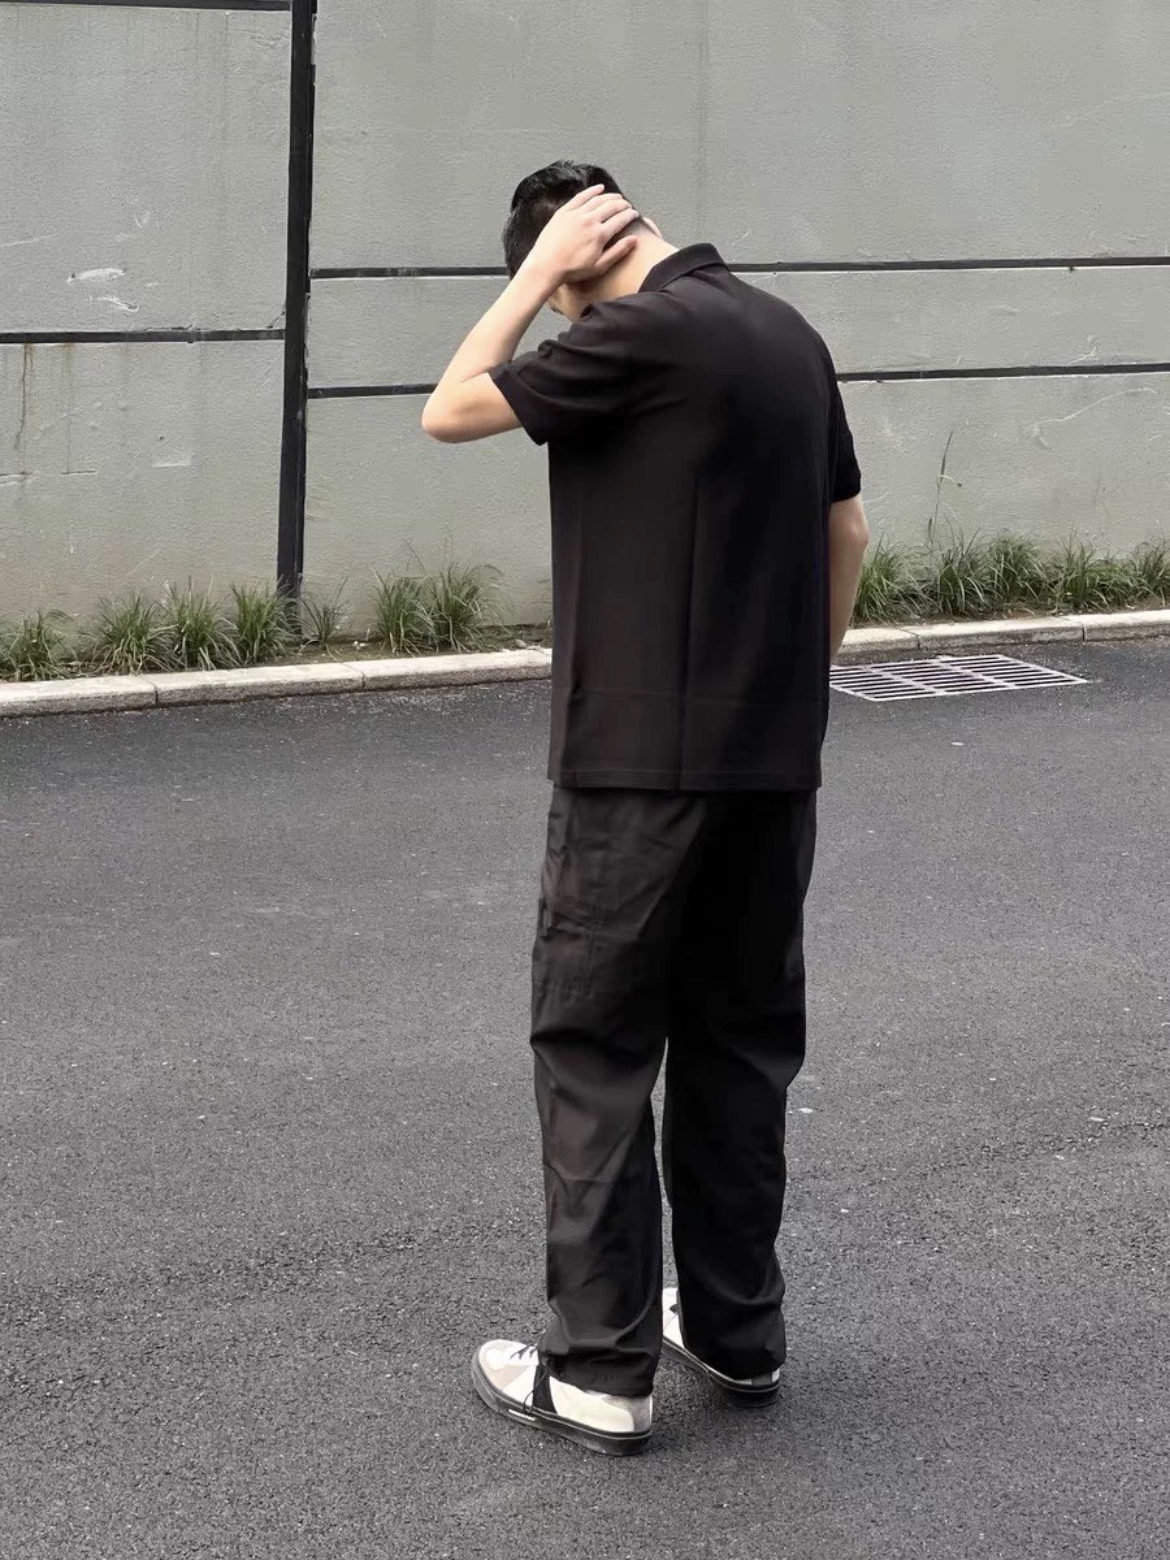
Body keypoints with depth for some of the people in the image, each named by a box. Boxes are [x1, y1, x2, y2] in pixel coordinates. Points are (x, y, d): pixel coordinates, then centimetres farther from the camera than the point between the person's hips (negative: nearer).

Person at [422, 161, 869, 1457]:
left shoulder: (642, 333, -15)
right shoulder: (786, 332, 11)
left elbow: (449, 413, -7)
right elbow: (846, 535, 16)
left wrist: (539, 271, -3)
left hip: (643, 760, -8)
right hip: (772, 761, 8)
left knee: (595, 1050, -1)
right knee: (742, 1040, 14)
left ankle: (599, 1368, 0)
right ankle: (737, 1328, 19)